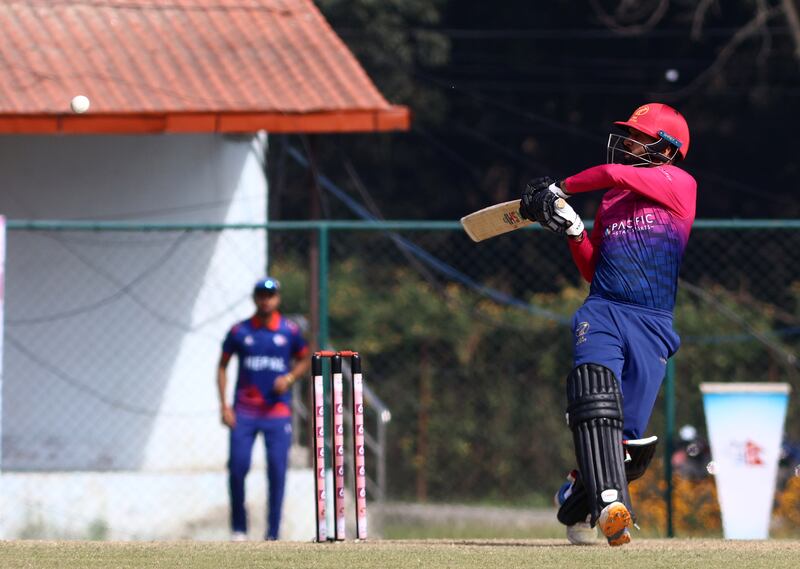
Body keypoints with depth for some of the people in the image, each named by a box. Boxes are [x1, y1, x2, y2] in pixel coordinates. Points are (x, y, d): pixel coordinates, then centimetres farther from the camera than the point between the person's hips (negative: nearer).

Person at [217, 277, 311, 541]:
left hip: (278, 412, 0)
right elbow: (222, 366, 10)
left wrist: (289, 378, -5)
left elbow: (304, 360, 16)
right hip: (244, 412, 0)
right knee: (237, 467, -8)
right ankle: (238, 528, 8)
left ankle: (272, 535, 3)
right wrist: (224, 405, 1)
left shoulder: (290, 331, 3)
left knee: (277, 471, -4)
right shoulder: (239, 331, 3)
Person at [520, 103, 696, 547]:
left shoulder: (679, 184, 3)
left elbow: (615, 174, -10)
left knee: (627, 435, -3)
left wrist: (560, 189, 2)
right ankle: (610, 504, -35)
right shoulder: (610, 201, 20)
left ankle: (577, 501, 23)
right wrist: (571, 229, 6)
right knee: (596, 398, -26)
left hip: (653, 324, -3)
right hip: (602, 311, 3)